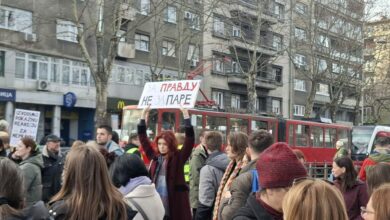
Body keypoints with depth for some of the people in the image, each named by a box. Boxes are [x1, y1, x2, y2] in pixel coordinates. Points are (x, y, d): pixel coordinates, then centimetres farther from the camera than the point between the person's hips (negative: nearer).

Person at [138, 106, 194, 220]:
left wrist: (186, 115, -19)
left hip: (175, 199, -4)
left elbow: (190, 139, -12)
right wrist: (143, 115, 7)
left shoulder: (178, 157, -2)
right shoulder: (154, 156, 9)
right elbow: (143, 138, 12)